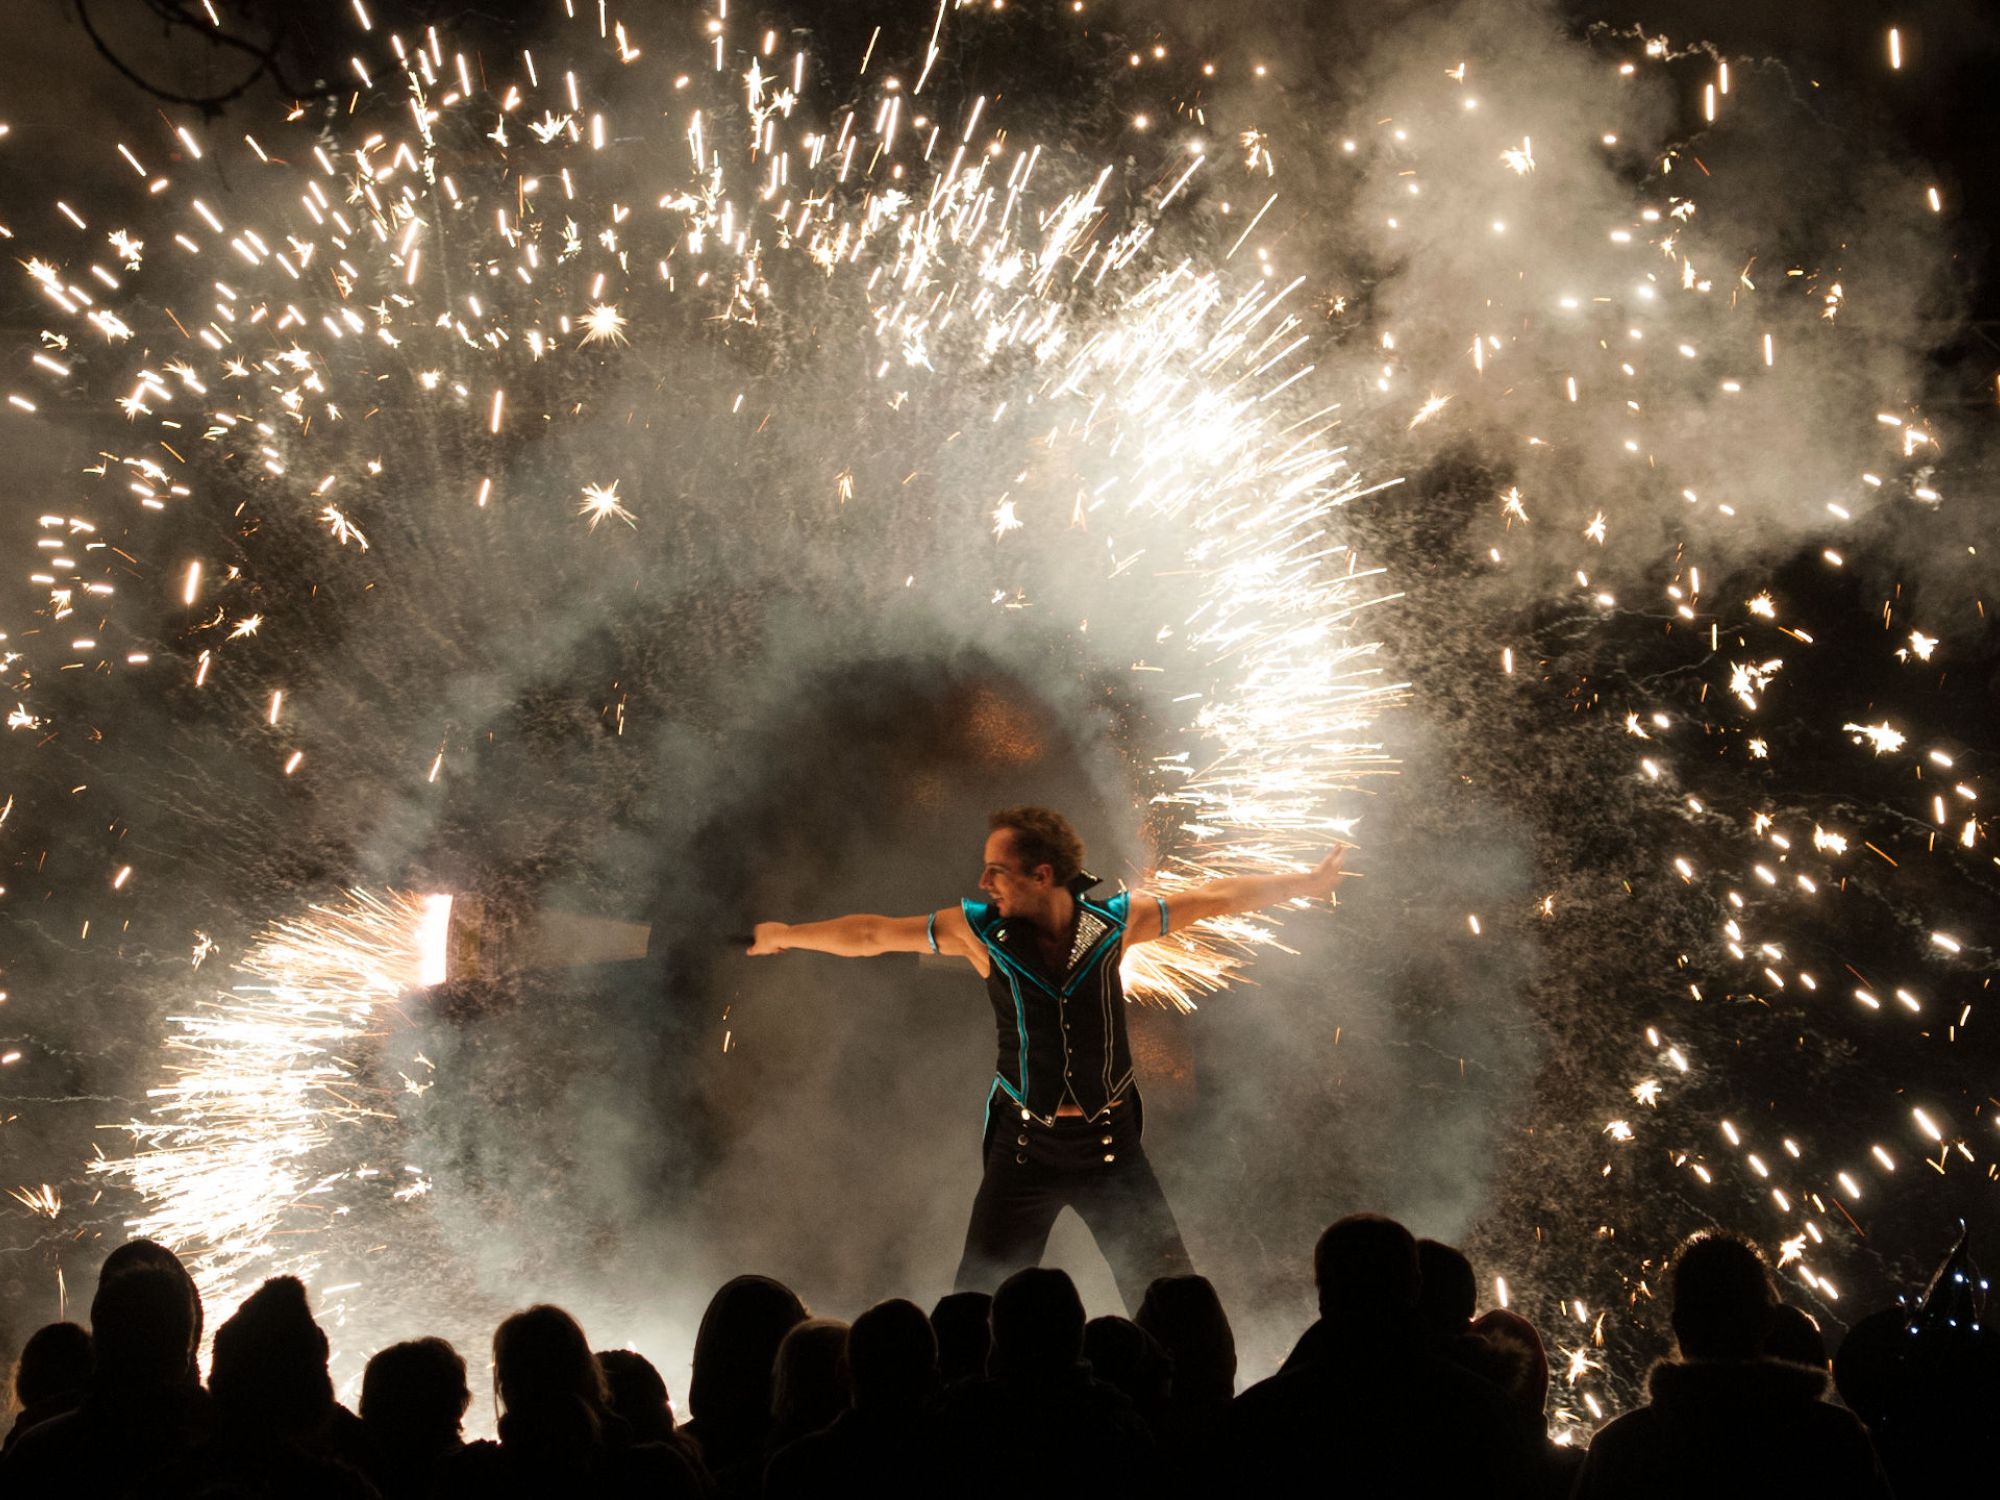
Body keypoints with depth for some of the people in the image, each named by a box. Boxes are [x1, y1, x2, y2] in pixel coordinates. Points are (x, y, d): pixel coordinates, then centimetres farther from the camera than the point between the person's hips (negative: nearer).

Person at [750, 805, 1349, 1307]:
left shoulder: (1115, 921, -8)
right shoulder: (978, 930, -8)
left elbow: (1216, 898, 1)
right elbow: (872, 935, 1)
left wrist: (1306, 882, 6)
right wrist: (784, 935, 8)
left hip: (1111, 1145, 0)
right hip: (1024, 1146, 0)